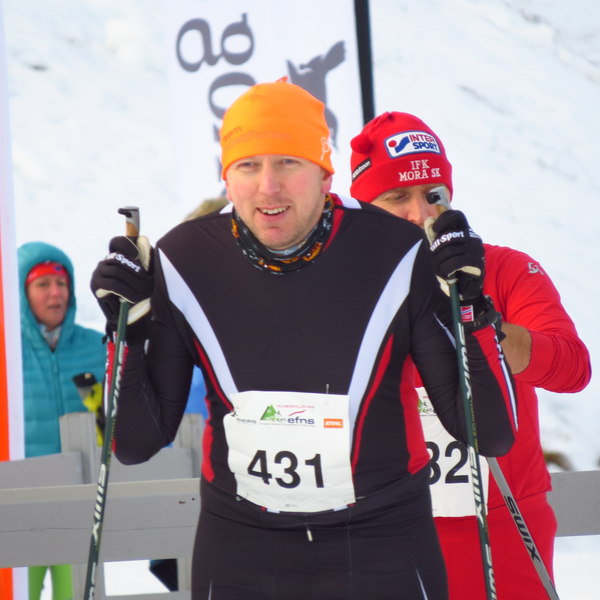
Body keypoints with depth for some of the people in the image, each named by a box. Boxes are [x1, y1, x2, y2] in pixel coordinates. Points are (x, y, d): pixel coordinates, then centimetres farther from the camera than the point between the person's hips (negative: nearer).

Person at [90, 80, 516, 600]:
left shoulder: (397, 255, -13)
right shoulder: (183, 264, -9)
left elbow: (491, 435, -10)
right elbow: (137, 443, -1)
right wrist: (128, 332, -15)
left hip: (382, 543, -1)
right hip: (239, 551, 1)